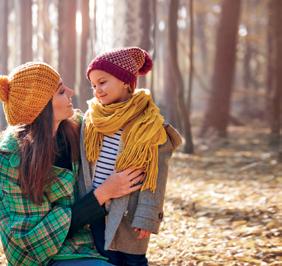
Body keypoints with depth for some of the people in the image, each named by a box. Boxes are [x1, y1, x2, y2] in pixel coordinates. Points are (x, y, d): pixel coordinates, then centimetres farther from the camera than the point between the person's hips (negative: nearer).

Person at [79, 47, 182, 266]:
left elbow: (155, 176, -10)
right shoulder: (91, 119, 5)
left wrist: (146, 218, -15)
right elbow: (83, 164, 10)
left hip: (127, 214, -4)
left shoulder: (149, 124, -9)